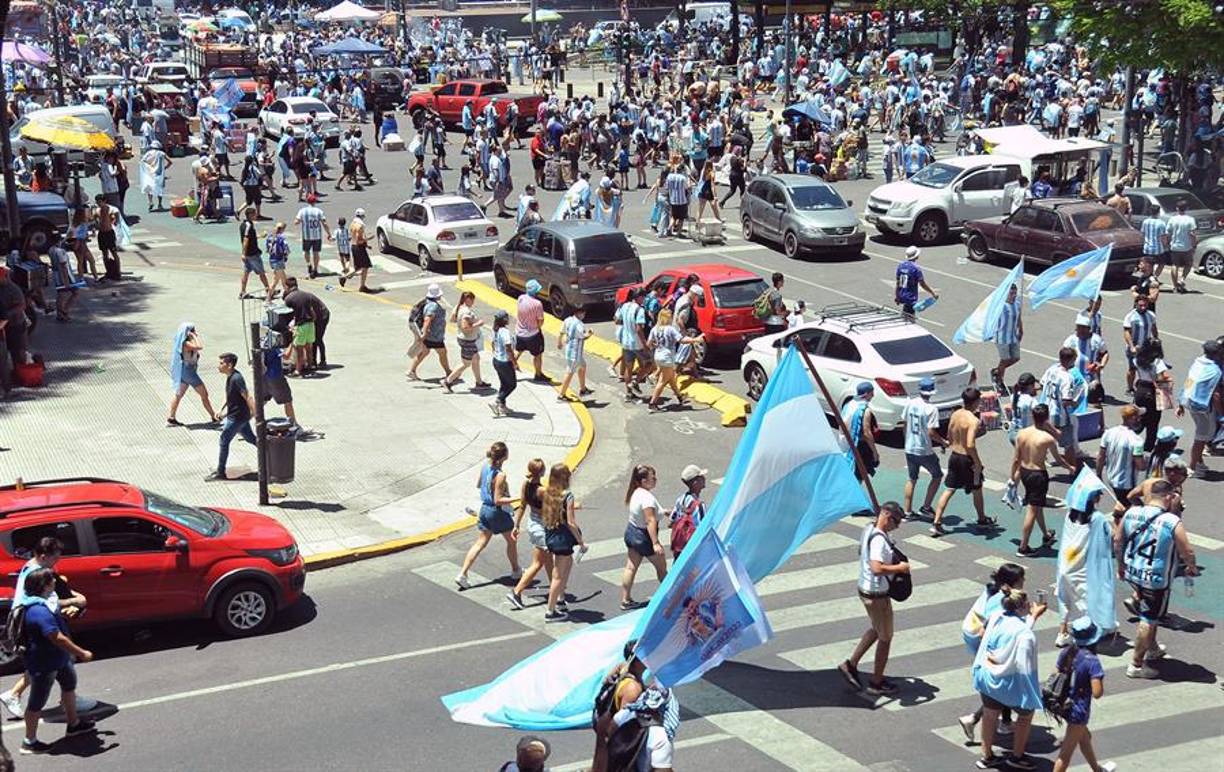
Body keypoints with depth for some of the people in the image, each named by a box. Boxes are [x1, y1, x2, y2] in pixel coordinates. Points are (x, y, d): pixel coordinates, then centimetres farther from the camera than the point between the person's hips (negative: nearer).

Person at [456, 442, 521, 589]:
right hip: (498, 512, -7)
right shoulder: (500, 475, -26)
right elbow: (498, 500, -24)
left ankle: (462, 574, 3)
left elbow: (478, 485, 12)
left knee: (480, 543, 11)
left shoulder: (485, 465, -4)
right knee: (512, 541, 18)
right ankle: (516, 571, 35)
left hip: (485, 509, 7)